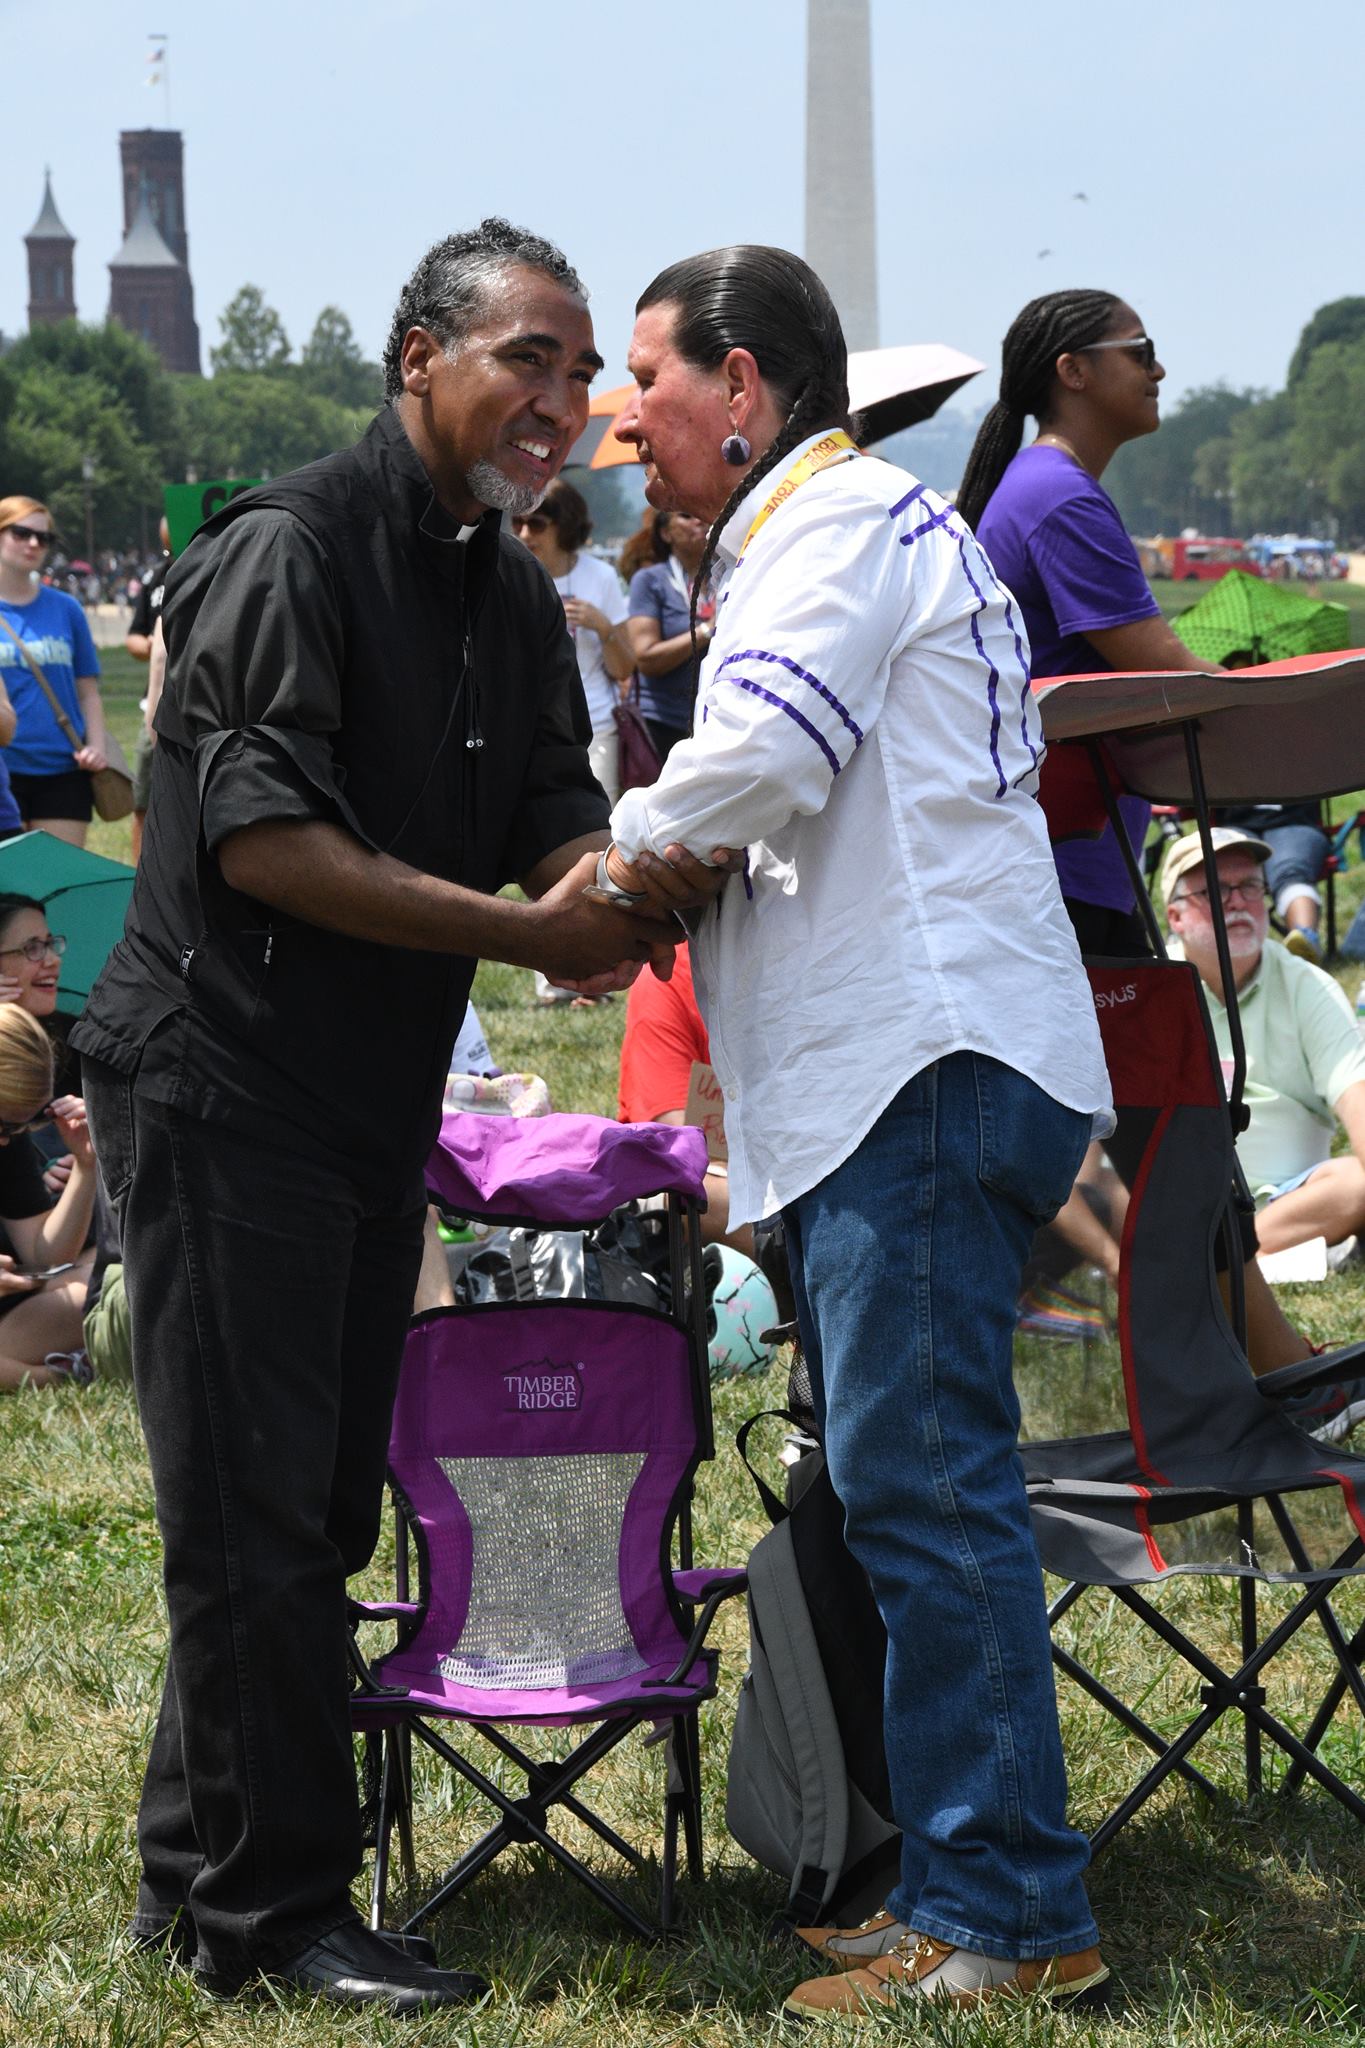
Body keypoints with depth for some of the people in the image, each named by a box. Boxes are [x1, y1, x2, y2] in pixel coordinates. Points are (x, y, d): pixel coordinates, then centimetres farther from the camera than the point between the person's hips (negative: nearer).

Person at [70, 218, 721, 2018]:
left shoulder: (514, 600, 13)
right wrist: (517, 926, -24)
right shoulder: (289, 551, -14)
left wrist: (604, 894, -16)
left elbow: (562, 819, 8)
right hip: (221, 1086, -9)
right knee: (257, 1512, -5)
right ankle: (269, 1909, 4)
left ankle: (193, 1872, 25)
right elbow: (260, 836, -22)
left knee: (319, 1509, 13)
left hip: (374, 1107, 9)